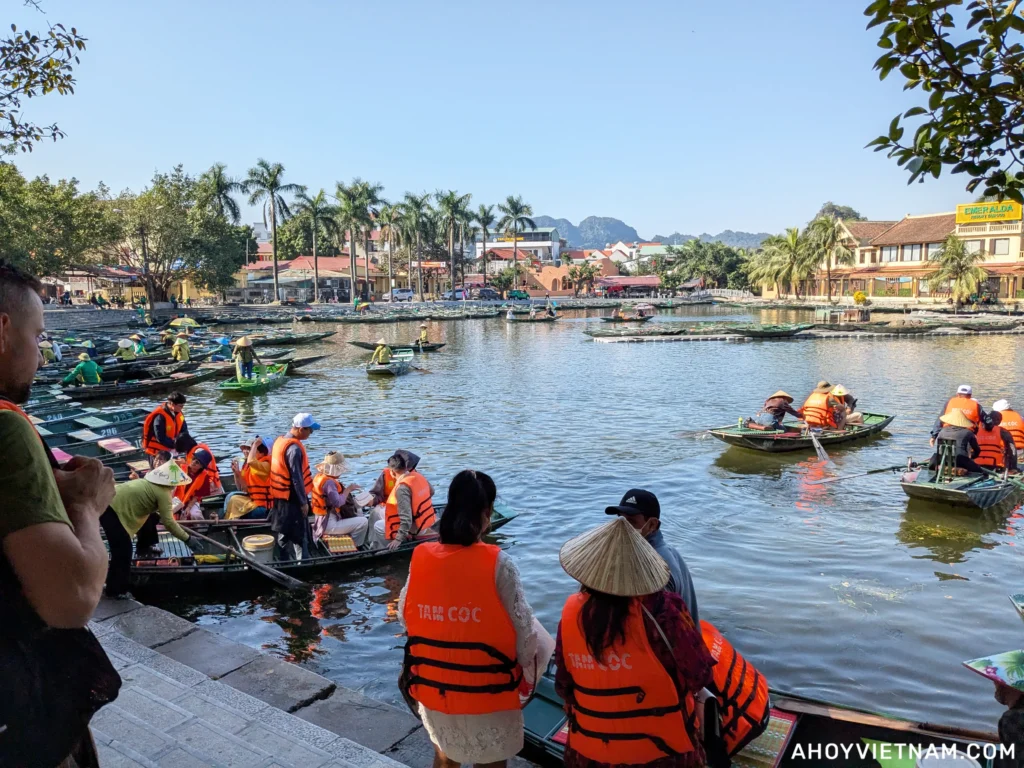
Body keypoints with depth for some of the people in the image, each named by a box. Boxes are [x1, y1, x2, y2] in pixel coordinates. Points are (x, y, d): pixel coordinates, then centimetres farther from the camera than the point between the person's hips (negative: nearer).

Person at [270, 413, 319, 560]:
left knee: (284, 533, 17)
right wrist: (303, 502, -15)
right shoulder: (295, 448, -23)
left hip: (279, 496, 9)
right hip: (292, 498, -9)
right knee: (300, 535, -1)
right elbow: (297, 478, -22)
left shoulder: (279, 441, 6)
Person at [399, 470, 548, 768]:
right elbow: (522, 629, -15)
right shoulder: (497, 564, -21)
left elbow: (404, 616, 2)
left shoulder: (420, 558, -10)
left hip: (433, 686, 4)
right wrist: (528, 671, 4)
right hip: (486, 690, -4)